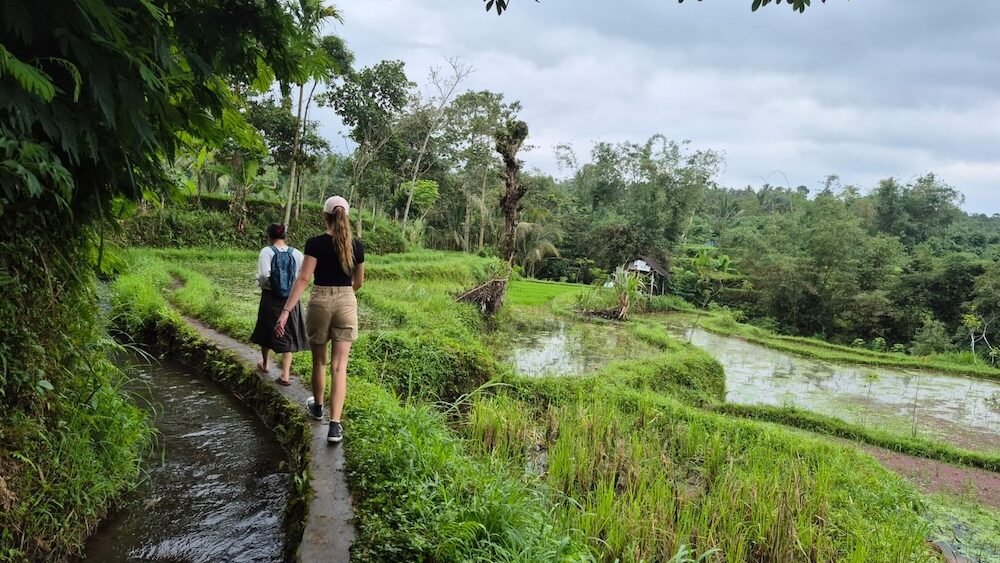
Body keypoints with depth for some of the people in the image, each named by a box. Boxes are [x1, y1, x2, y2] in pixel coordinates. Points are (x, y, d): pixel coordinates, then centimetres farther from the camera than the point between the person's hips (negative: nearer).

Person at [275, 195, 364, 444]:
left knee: (319, 361, 18)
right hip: (346, 303, 1)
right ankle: (335, 425, -9)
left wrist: (286, 311, -15)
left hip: (320, 302, -1)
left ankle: (317, 407, 40)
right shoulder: (356, 246, 1)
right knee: (339, 365, 0)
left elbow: (304, 278, -15)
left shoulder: (315, 243, -8)